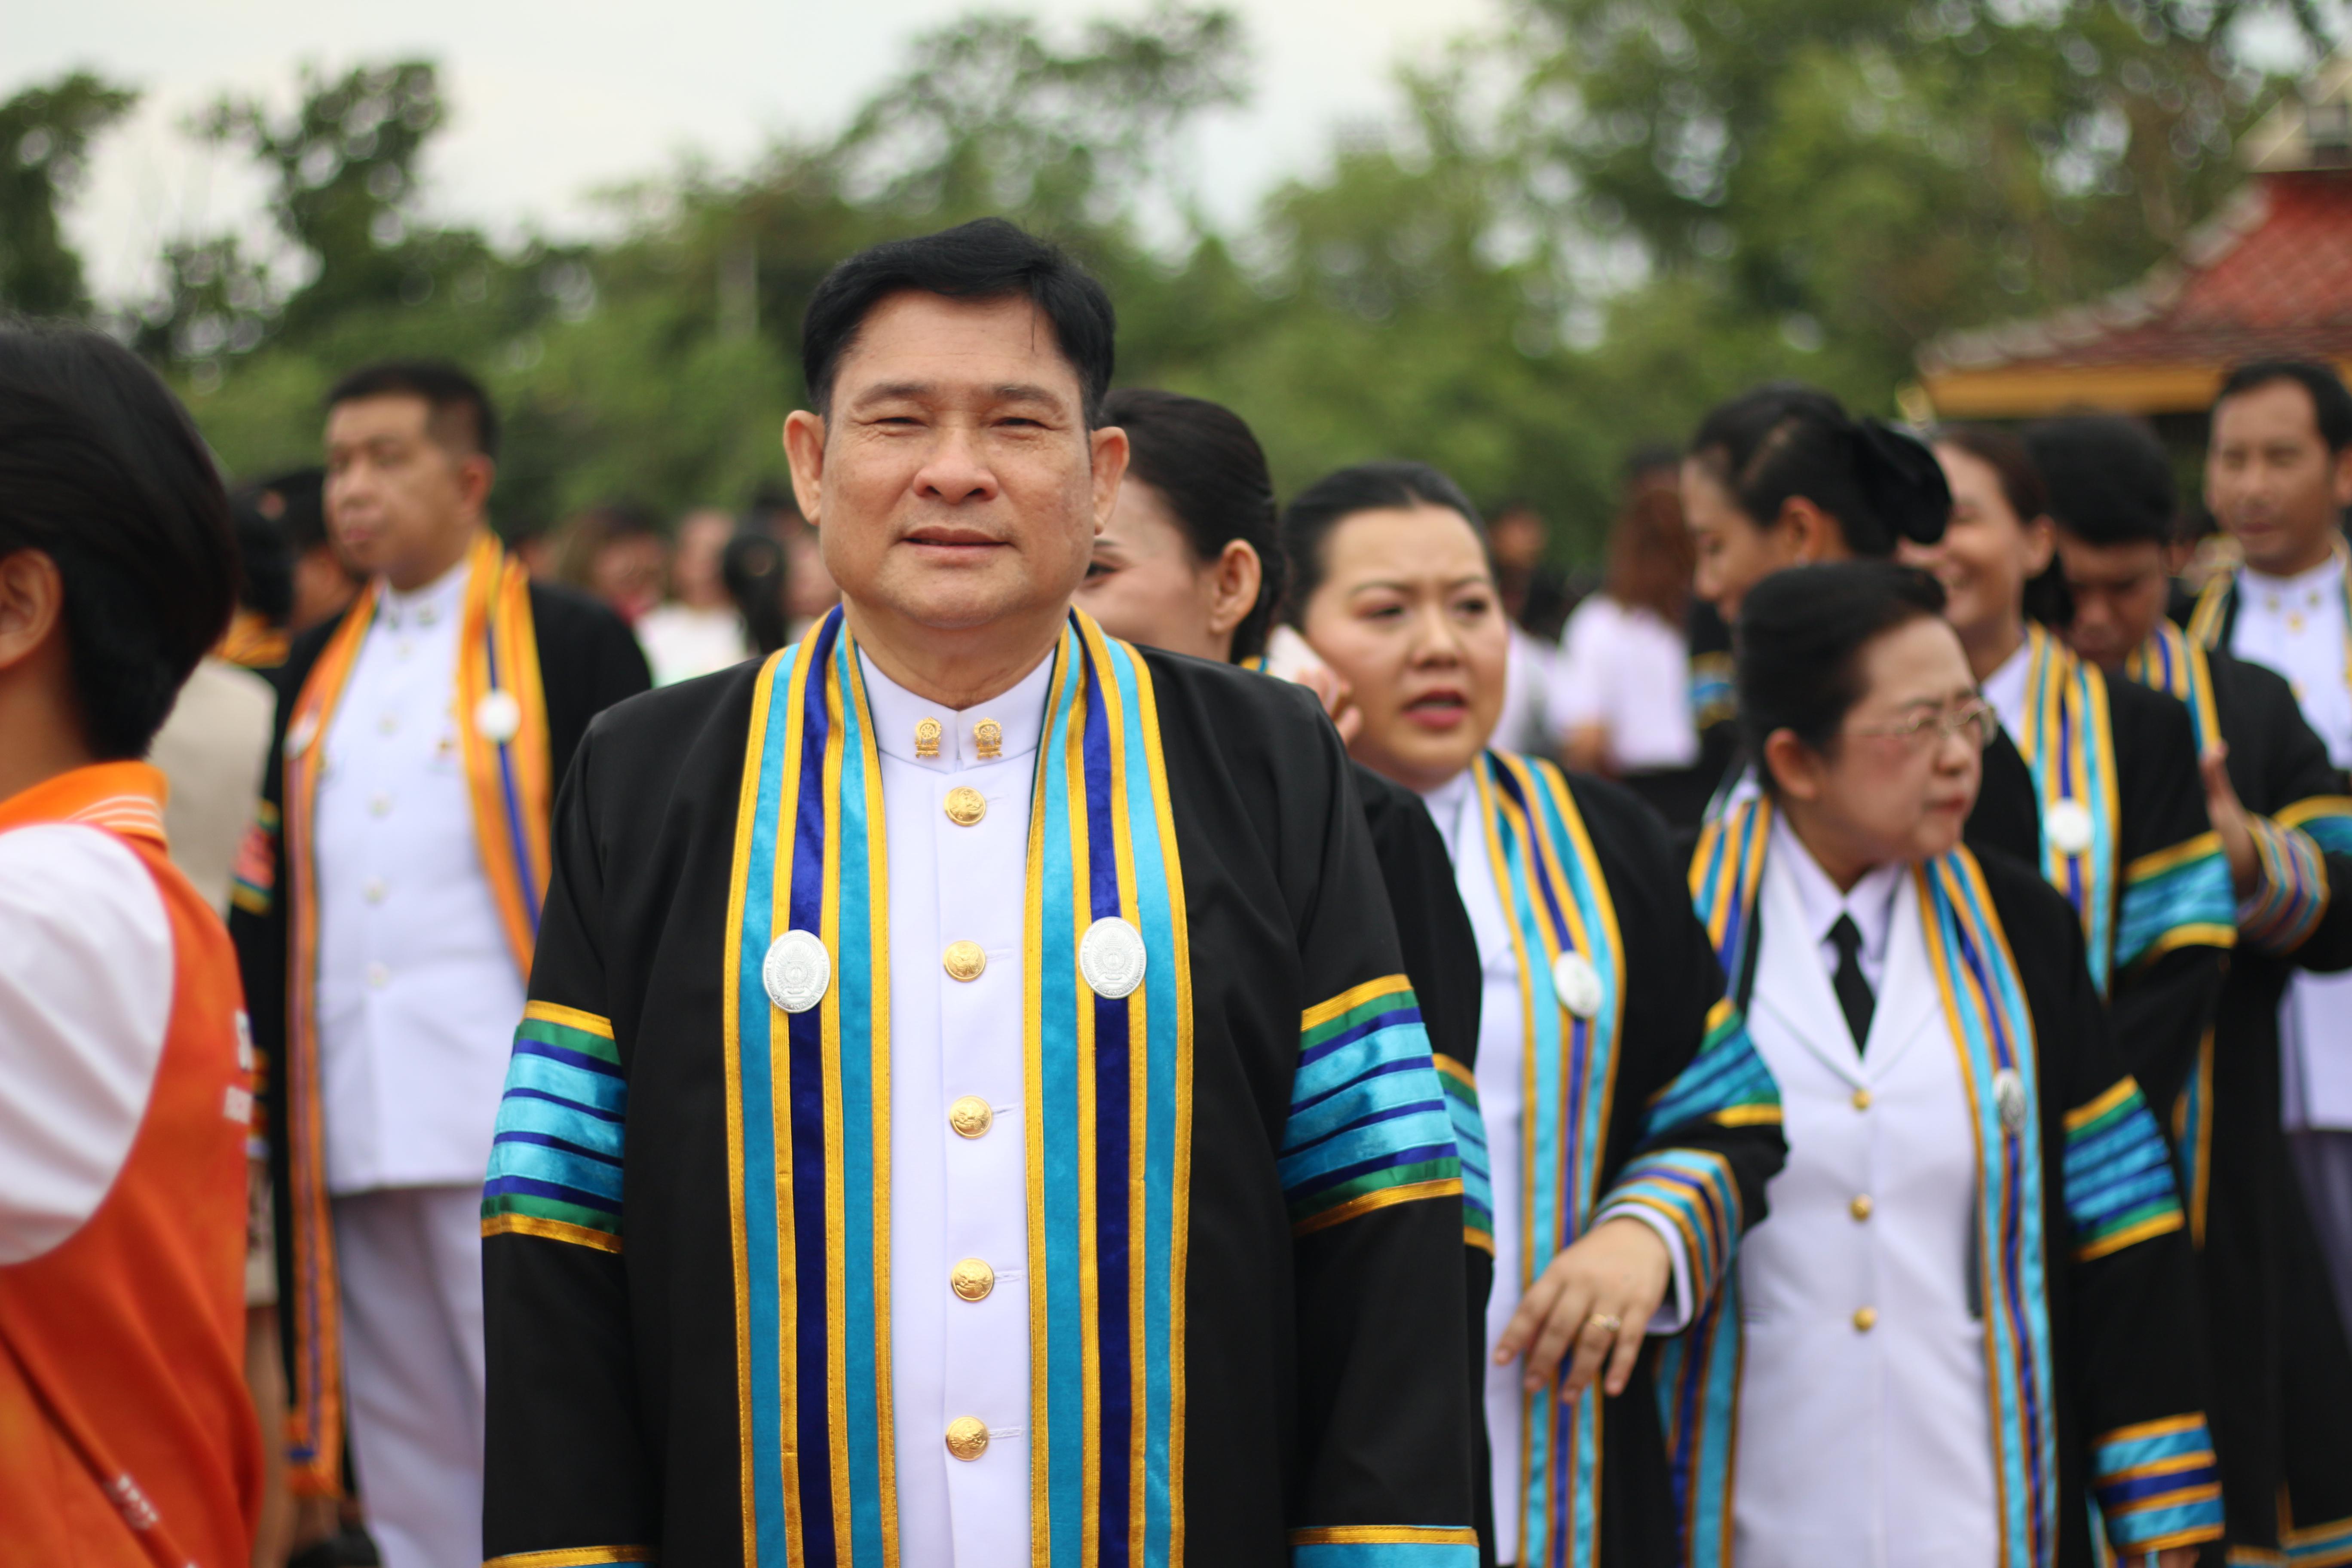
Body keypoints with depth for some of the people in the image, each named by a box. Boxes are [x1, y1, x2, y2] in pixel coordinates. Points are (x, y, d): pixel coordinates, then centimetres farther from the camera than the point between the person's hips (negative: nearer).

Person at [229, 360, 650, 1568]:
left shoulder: (572, 645, -1)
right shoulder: (319, 667, 16)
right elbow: (273, 901, 17)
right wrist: (264, 1094, 10)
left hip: (512, 1127, -6)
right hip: (351, 1136, 6)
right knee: (408, 1466, 11)